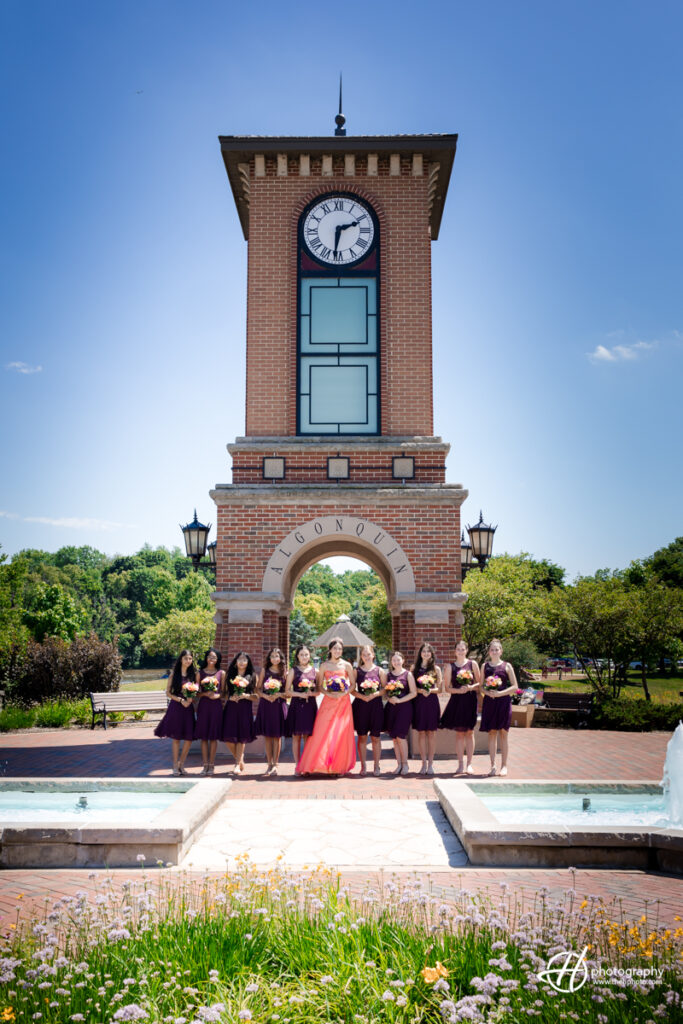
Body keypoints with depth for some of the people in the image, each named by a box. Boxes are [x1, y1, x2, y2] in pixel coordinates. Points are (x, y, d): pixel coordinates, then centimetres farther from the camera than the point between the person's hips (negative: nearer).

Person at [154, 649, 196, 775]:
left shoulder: (194, 674, 8)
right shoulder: (174, 674, 1)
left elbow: (197, 692, 13)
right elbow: (168, 693, 0)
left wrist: (191, 698, -8)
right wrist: (181, 700, -11)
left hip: (188, 708, 3)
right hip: (175, 707, -3)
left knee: (189, 738, -1)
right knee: (176, 737, 1)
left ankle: (181, 764, 15)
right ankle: (175, 765, 12)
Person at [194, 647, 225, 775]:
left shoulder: (221, 673, 5)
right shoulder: (200, 673, 6)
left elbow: (224, 692, 8)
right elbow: (196, 692, 5)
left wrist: (217, 695, -12)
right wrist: (205, 693, -13)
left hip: (216, 706, -1)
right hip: (203, 705, 1)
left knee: (214, 736, 1)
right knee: (203, 736, 2)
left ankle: (211, 764, 9)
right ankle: (205, 764, 10)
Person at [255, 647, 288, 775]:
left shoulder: (284, 672, 5)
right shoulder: (264, 671, 8)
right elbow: (258, 689, 6)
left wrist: (278, 695, -13)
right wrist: (265, 696, -11)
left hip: (279, 705, -1)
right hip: (265, 705, 1)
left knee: (277, 736, -1)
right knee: (267, 736, 4)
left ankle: (275, 764, 5)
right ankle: (270, 764, 12)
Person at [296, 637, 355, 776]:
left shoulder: (347, 665, 5)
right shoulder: (324, 666, 6)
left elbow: (353, 684, 6)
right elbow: (319, 686, 7)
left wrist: (343, 693, -10)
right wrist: (328, 693, -11)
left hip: (343, 702, 0)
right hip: (328, 702, 0)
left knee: (341, 734, -2)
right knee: (322, 733, -5)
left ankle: (339, 766, 6)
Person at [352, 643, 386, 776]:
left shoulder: (380, 671, 5)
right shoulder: (357, 671, 6)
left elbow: (385, 688, 3)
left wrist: (374, 694, -13)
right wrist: (362, 696, -13)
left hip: (375, 705, 0)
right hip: (360, 705, 0)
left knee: (375, 737, 3)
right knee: (362, 737, 3)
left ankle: (376, 766, 12)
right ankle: (363, 766, 11)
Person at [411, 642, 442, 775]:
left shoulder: (436, 669, 8)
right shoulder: (414, 668, 8)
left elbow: (440, 689, 6)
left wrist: (430, 690, -13)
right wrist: (420, 690, -14)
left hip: (432, 702, 0)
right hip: (419, 702, 0)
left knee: (431, 733, 0)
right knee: (421, 733, 0)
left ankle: (430, 763, 6)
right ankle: (424, 763, 8)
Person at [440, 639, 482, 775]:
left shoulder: (472, 664, 5)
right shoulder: (450, 667, 6)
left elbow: (479, 683, 5)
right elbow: (447, 687, 4)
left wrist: (470, 687, -14)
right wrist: (458, 690, -13)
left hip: (470, 701, -1)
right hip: (456, 701, 1)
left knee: (469, 732, 1)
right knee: (459, 733, 2)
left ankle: (469, 764, 7)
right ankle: (460, 765, 8)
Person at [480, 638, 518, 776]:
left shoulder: (506, 666, 2)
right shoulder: (485, 666, 10)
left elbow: (514, 686, -1)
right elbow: (482, 686, 12)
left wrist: (500, 693, -13)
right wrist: (487, 692, -10)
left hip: (503, 701, -2)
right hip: (489, 701, 2)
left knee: (503, 733, 1)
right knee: (491, 733, 3)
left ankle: (504, 765, 10)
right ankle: (493, 765, 10)